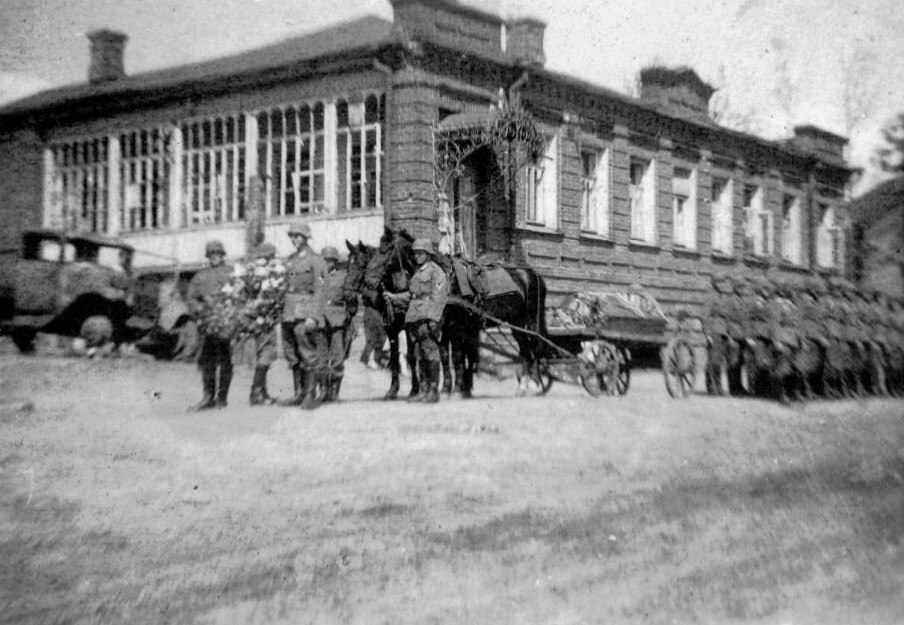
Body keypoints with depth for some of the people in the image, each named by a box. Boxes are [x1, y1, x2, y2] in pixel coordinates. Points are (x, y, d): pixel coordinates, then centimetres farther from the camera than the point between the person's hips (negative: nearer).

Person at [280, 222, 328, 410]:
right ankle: (299, 393, 17)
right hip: (290, 313, 7)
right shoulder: (290, 260, 15)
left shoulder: (315, 260, -5)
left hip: (306, 312, -7)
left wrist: (312, 316, -19)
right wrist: (285, 312, 14)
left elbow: (317, 291, -11)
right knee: (292, 355, 9)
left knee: (309, 355, -6)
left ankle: (310, 396, -4)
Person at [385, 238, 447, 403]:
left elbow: (438, 297, -13)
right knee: (421, 355, 10)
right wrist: (394, 297, 14)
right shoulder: (417, 272, 20)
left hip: (428, 317, -9)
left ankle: (434, 391, -5)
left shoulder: (435, 271, -6)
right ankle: (424, 390, 14)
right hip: (414, 317, 9)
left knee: (431, 353, -7)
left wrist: (434, 319, -20)